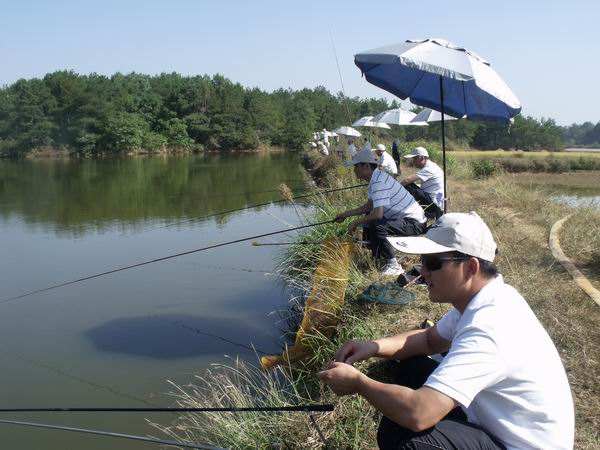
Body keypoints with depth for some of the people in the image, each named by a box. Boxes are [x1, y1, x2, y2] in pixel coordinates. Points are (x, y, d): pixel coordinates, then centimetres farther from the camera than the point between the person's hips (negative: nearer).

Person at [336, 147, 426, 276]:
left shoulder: (378, 182, -24)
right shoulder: (377, 177, 9)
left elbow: (378, 214, -34)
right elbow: (368, 207, 19)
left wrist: (356, 223, -20)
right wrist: (346, 214, 15)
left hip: (415, 223, -11)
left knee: (377, 226, -31)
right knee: (368, 220, 20)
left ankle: (393, 265, -19)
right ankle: (378, 257, 31)